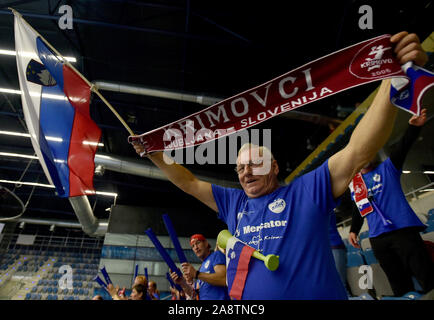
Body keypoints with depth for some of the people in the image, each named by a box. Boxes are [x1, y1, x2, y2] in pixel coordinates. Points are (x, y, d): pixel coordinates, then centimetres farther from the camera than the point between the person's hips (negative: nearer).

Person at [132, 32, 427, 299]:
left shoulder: (307, 191, -5)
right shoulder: (232, 202, 8)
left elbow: (358, 152, -16)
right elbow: (189, 182, 12)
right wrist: (154, 154, 7)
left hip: (314, 293, -4)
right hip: (247, 294, 5)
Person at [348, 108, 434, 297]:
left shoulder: (387, 168, 9)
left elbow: (402, 148, -7)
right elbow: (359, 211, 19)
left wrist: (413, 127, -22)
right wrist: (353, 230, 6)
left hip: (403, 230, -3)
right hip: (378, 239, 3)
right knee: (400, 285, 8)